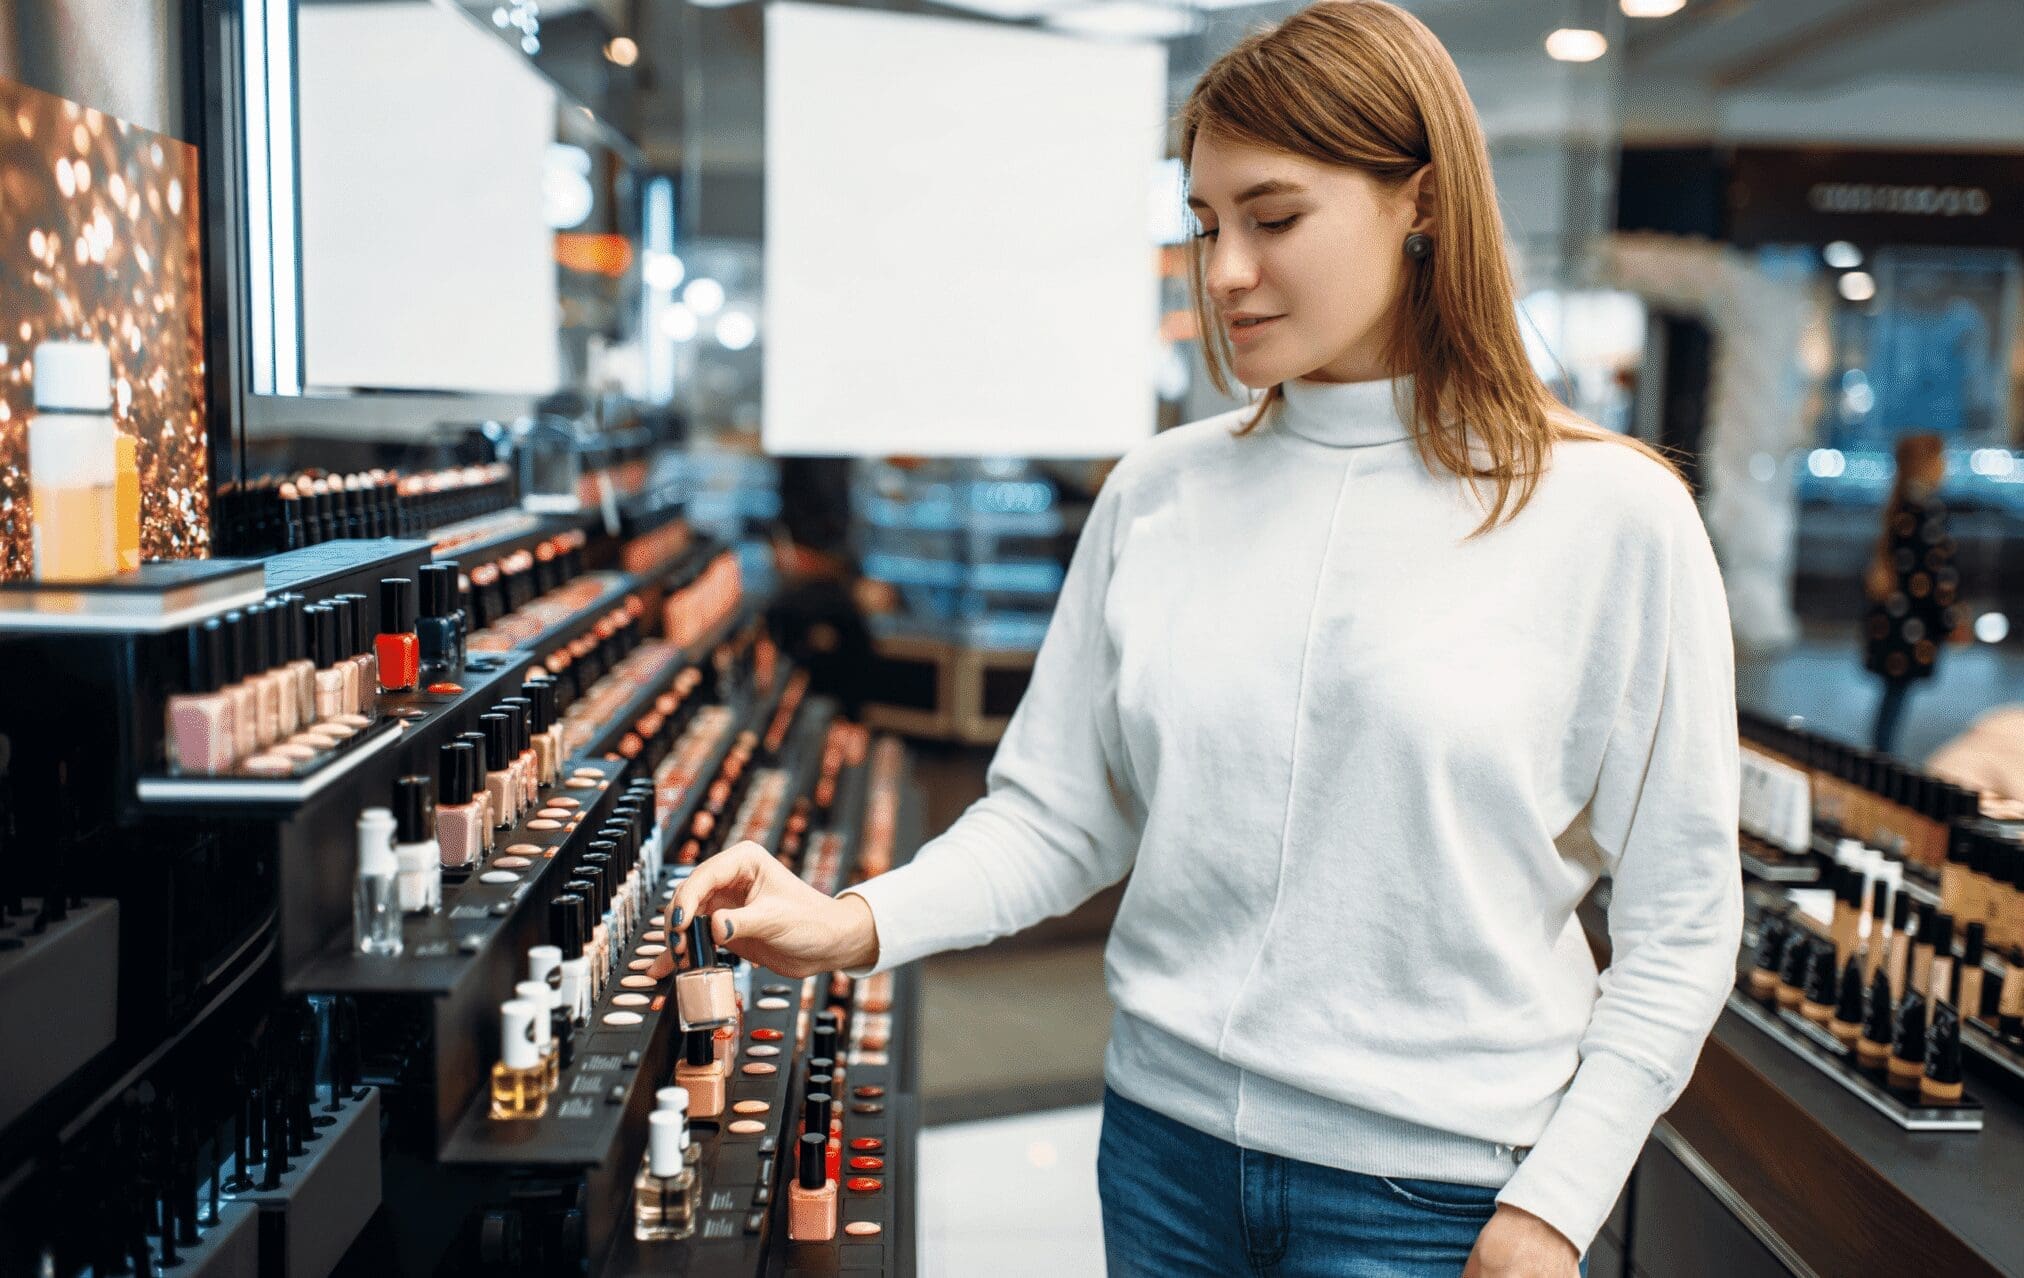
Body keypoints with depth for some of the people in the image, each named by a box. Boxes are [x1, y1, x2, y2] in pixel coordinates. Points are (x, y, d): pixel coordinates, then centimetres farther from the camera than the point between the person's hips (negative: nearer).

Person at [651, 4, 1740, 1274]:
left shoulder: (1607, 514, -10)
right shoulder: (1157, 494, -1)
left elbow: (1680, 923, -6)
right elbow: (1054, 812, 2)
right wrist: (860, 924, -14)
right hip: (1168, 1137, 4)